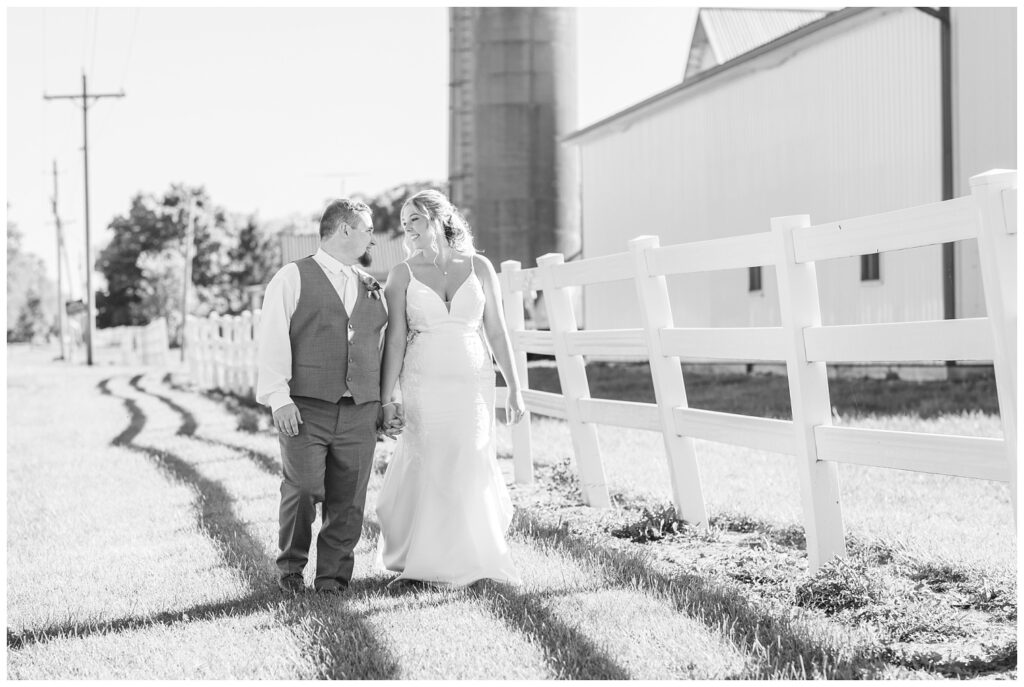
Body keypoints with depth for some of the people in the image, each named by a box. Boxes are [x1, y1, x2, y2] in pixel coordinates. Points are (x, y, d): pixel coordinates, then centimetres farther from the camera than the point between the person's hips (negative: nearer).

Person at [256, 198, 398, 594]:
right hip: (306, 409, -4)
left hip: (360, 413, 4)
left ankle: (333, 575, 13)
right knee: (302, 490, -9)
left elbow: (384, 346, 24)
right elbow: (273, 339, -3)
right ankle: (291, 569, 11)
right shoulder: (293, 278, 4)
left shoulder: (373, 289, 20)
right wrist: (279, 397, -13)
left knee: (348, 500, 2)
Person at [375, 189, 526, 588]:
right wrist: (385, 398, -6)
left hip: (474, 383, 1)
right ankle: (434, 562, 16)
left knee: (468, 469, 4)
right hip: (424, 385, -1)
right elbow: (395, 340, -1)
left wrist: (514, 388, 4)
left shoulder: (479, 268, 4)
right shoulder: (402, 275, 2)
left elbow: (497, 332, 6)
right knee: (432, 469, 0)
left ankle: (468, 559, 22)